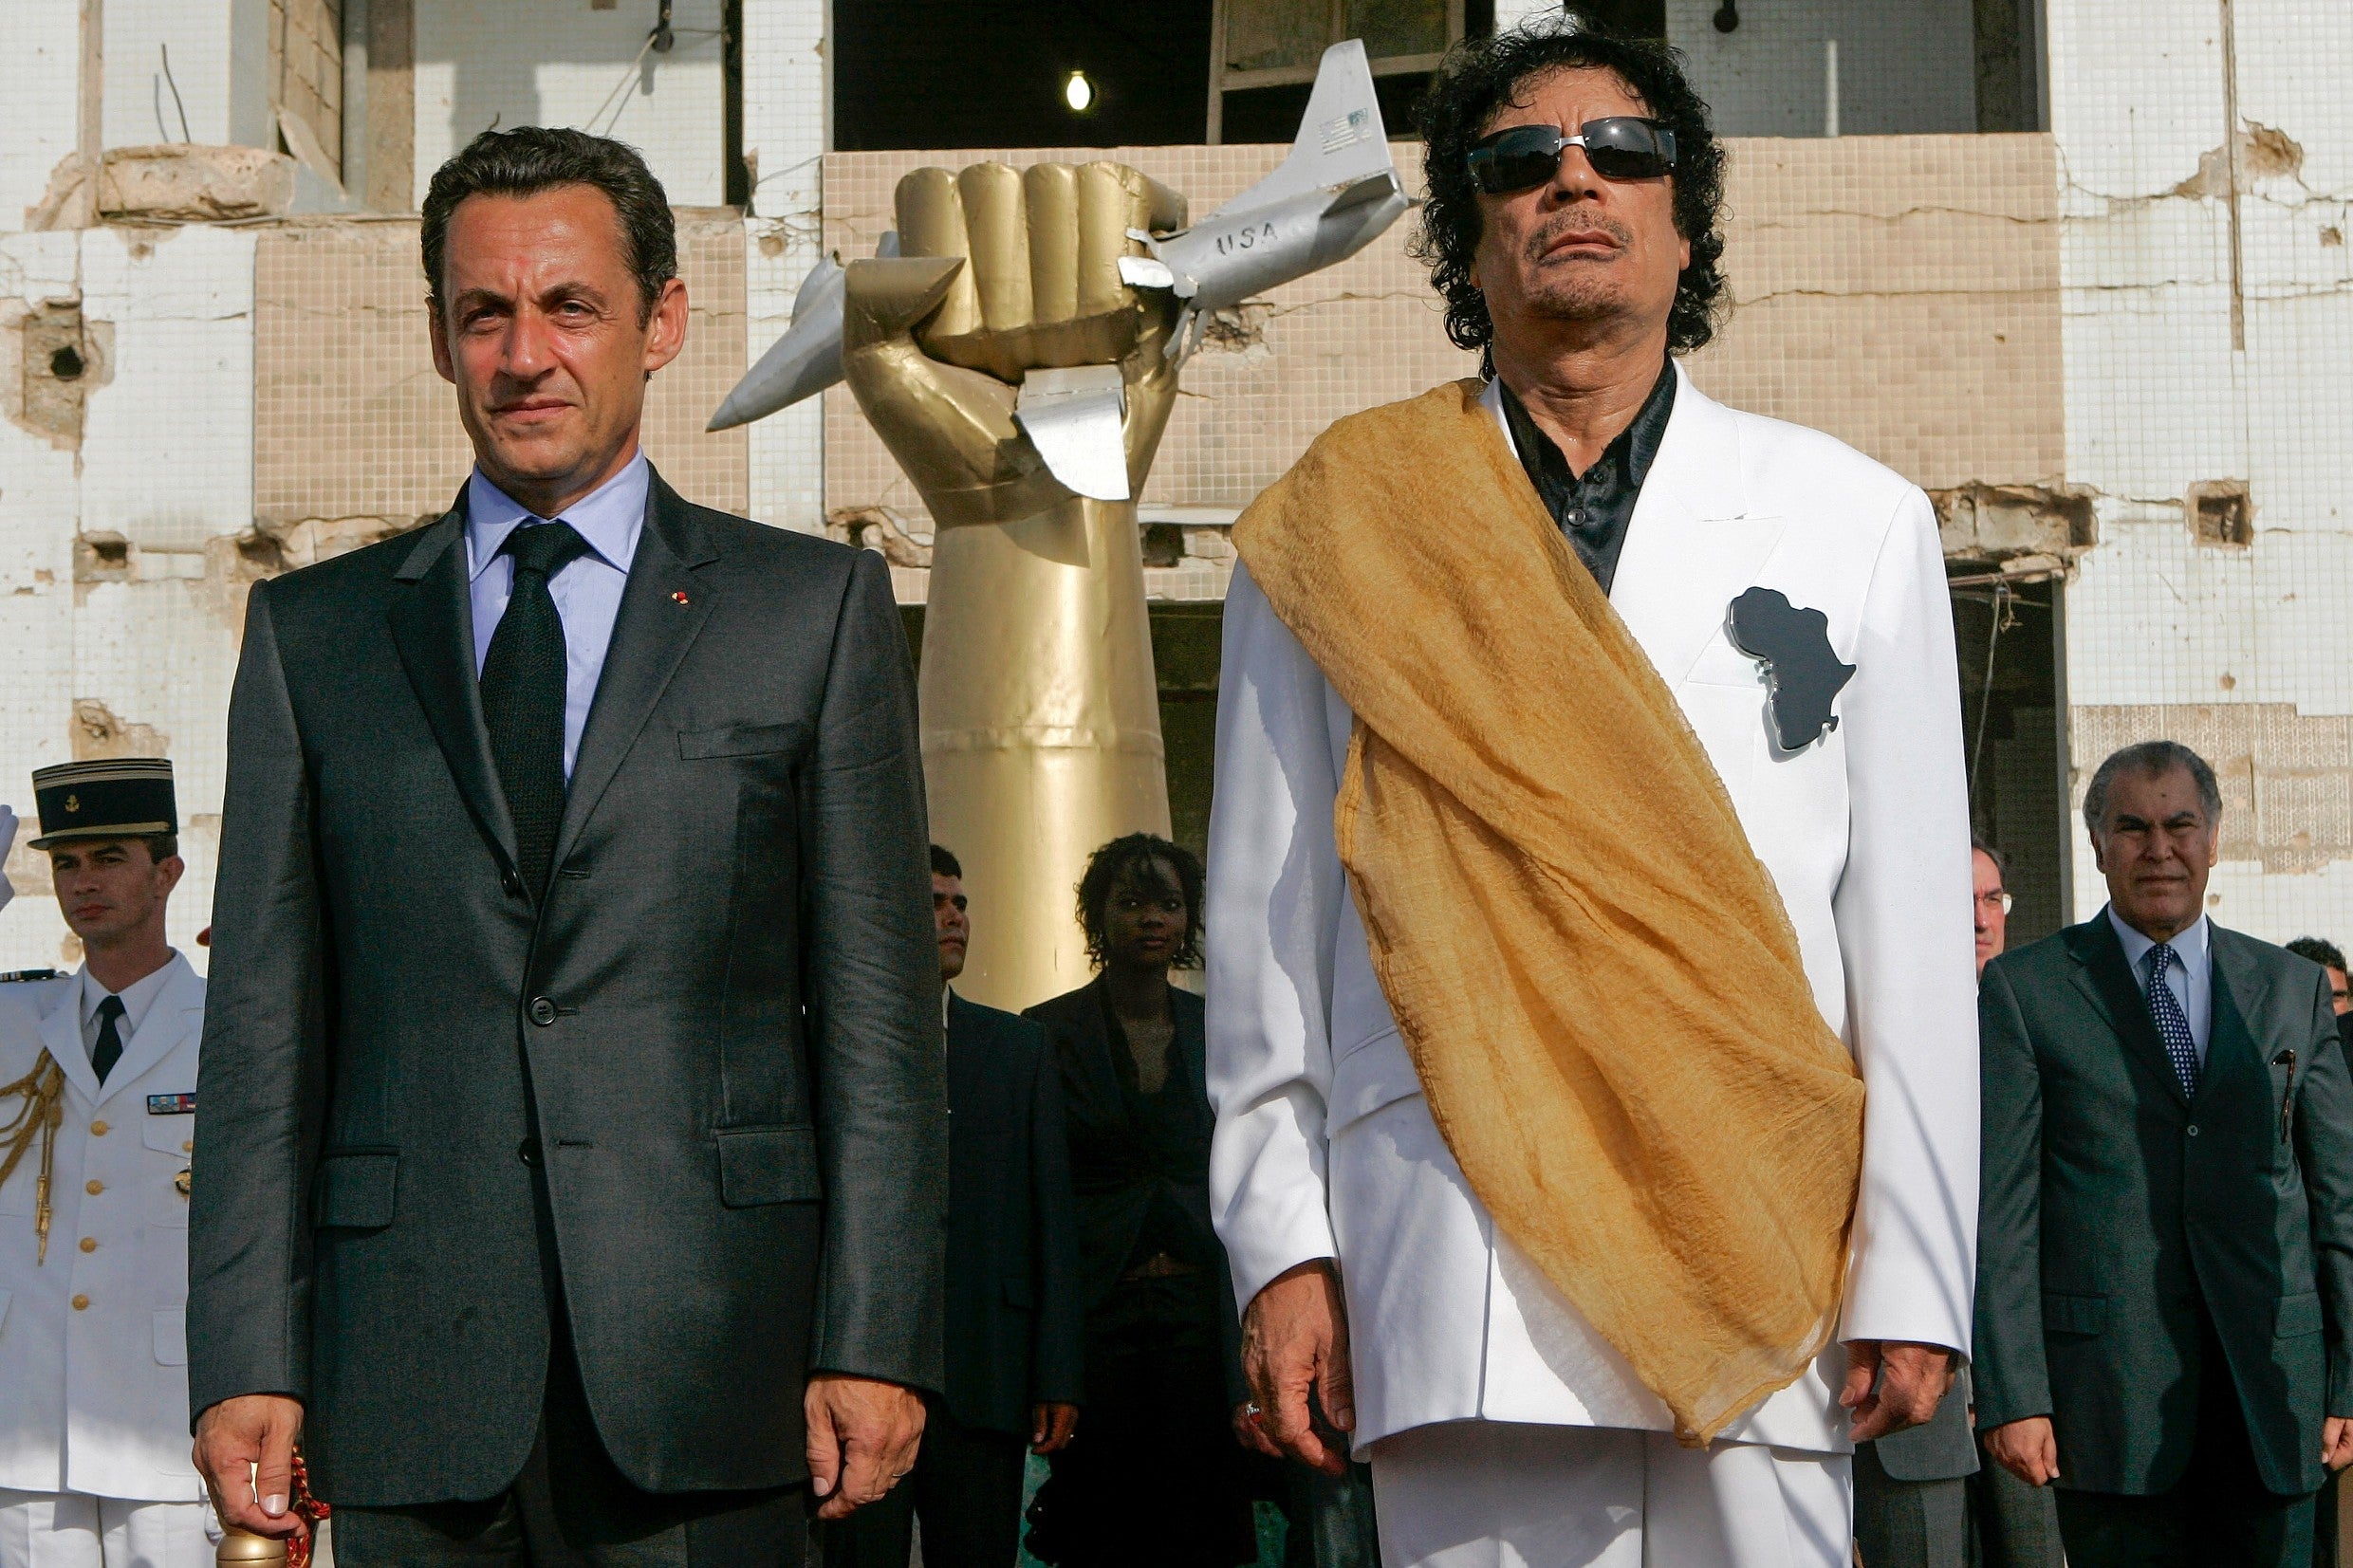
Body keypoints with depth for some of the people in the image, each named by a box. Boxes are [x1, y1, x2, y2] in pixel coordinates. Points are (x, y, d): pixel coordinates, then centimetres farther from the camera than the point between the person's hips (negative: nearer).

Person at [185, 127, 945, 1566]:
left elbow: (880, 1012, 3)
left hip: (706, 1382, -1)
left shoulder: (816, 608, 8)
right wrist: (245, 1364, -1)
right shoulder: (314, 634, 12)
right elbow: (266, 1027, 8)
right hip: (412, 1385, 1)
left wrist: (874, 1341, -5)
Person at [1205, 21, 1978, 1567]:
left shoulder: (1856, 520, 13)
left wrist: (1917, 1278, 2)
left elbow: (1913, 936, 9)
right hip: (1457, 1264, 0)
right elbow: (1267, 927, 10)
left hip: (1763, 1255, 1)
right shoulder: (1345, 535, 12)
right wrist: (1282, 1248, 2)